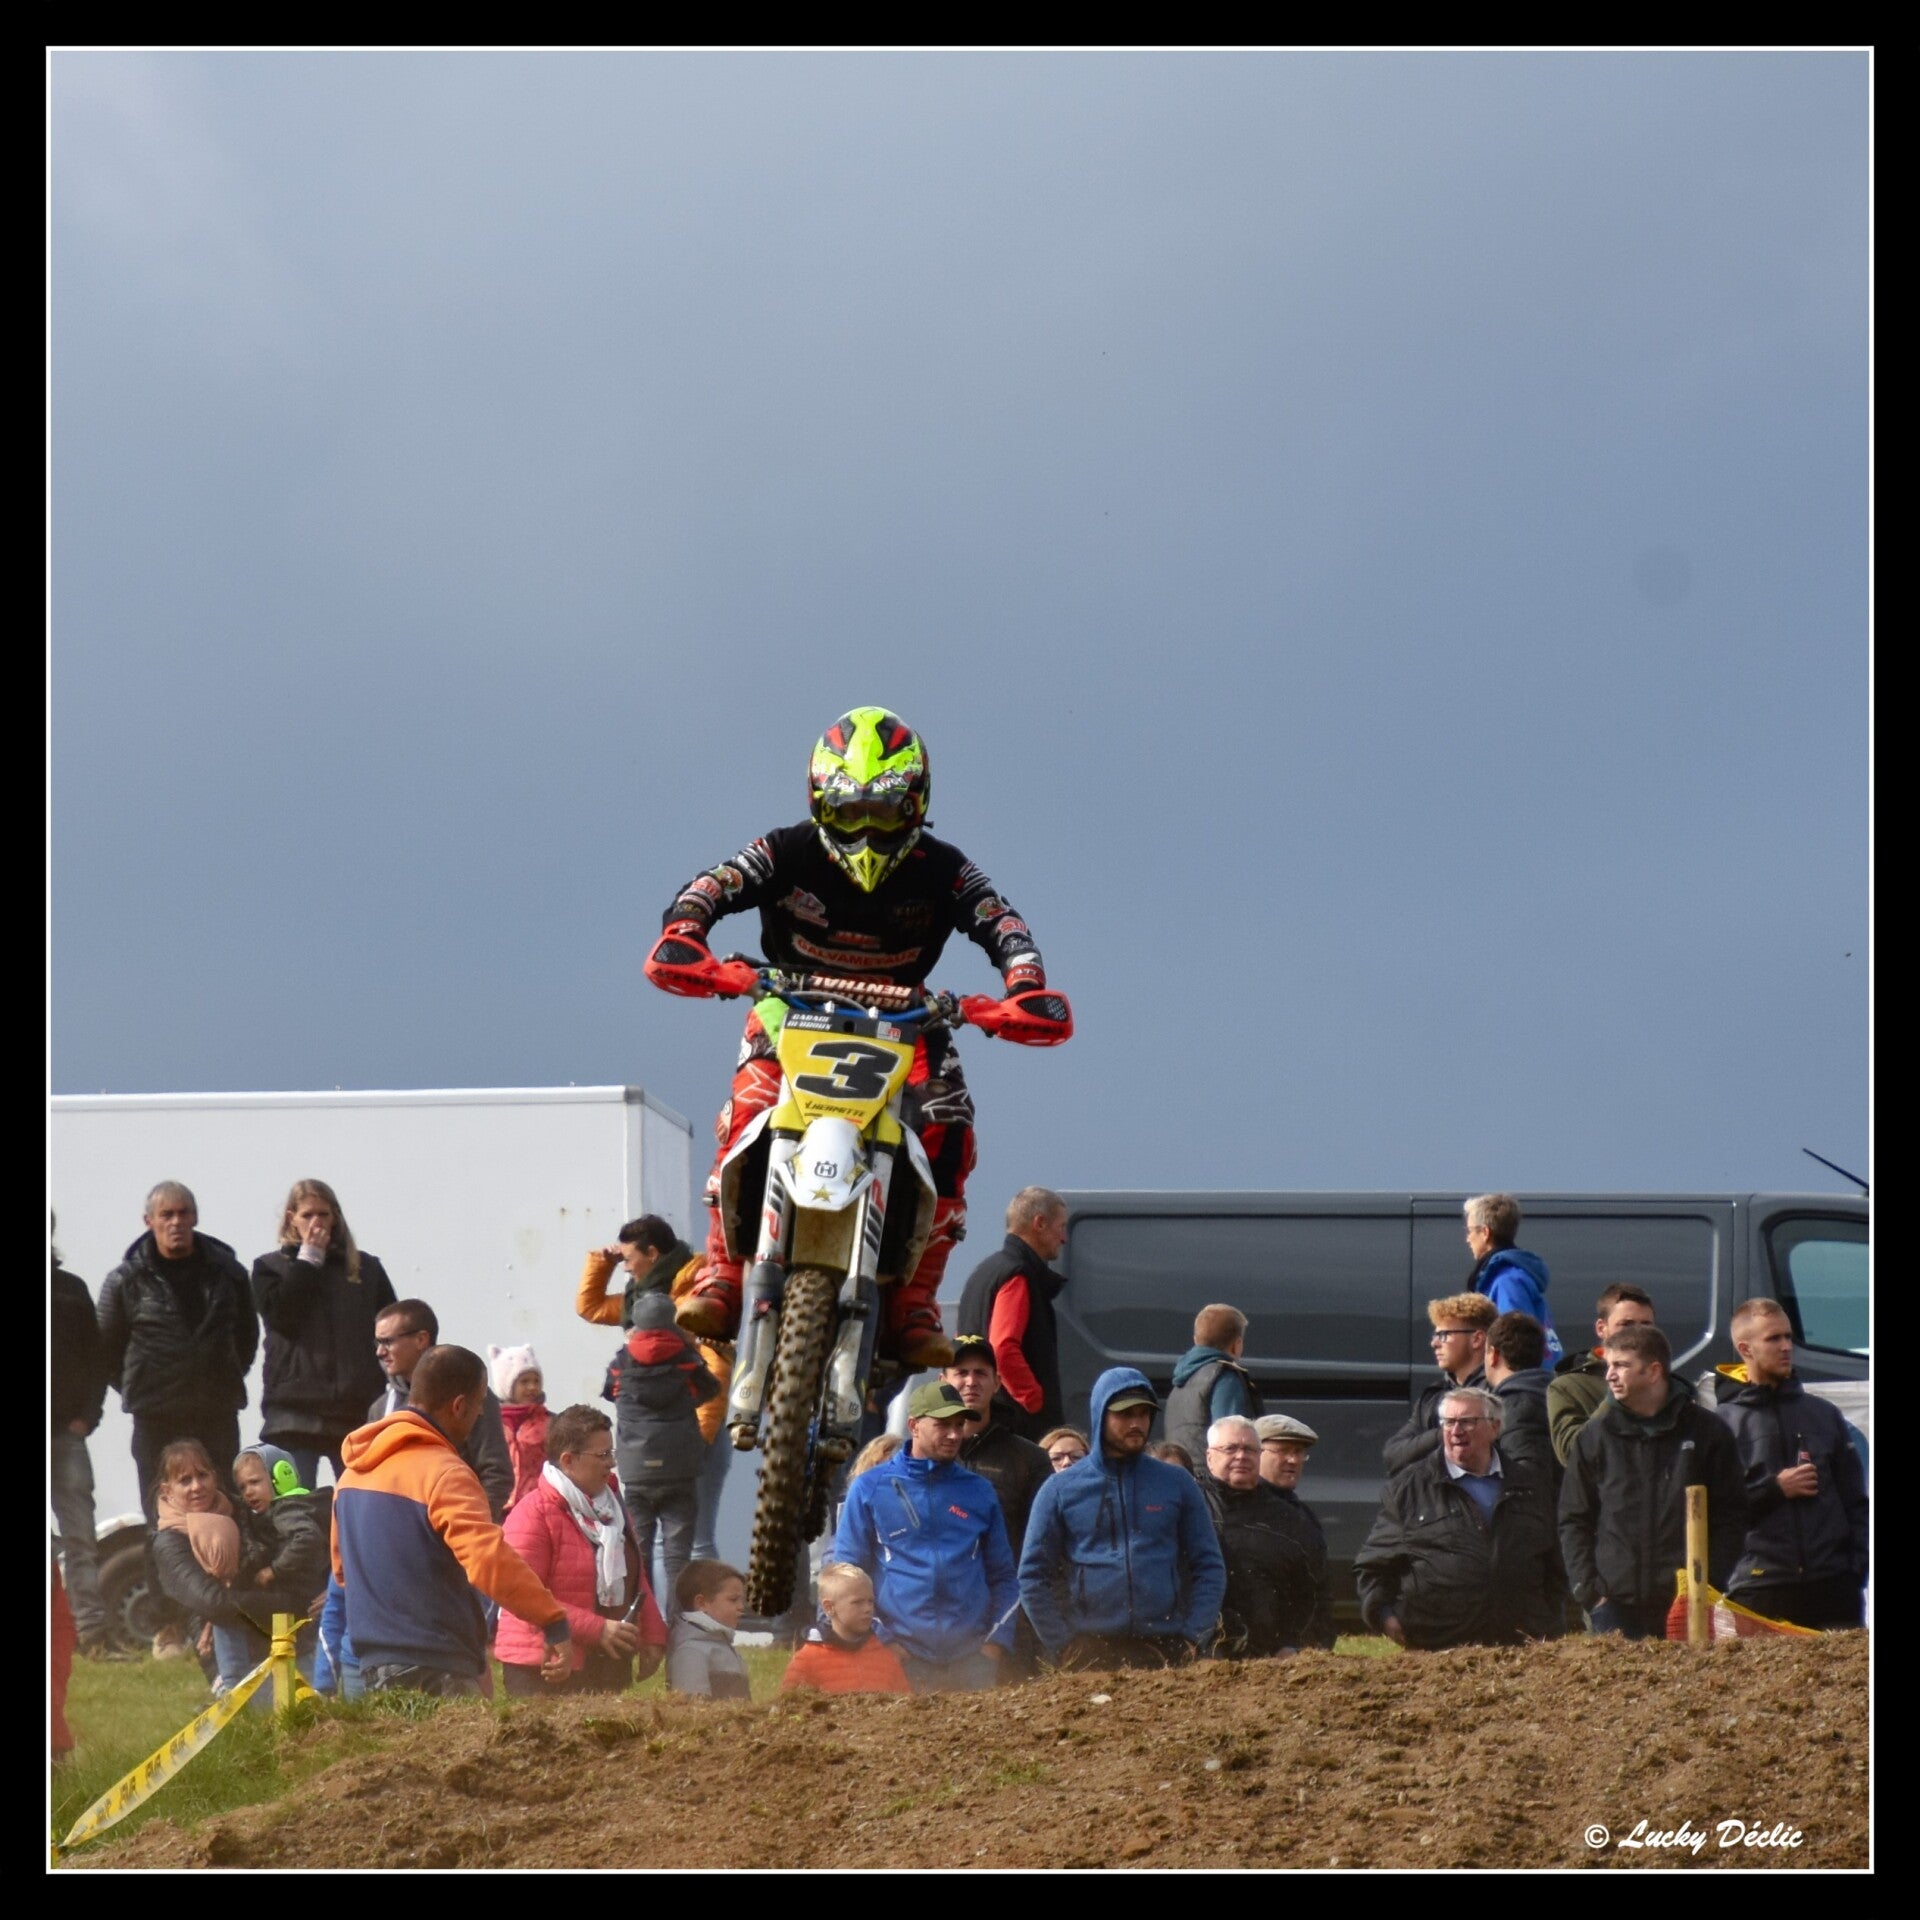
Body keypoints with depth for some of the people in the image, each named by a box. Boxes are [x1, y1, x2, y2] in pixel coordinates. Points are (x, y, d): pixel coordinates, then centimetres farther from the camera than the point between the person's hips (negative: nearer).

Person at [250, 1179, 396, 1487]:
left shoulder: (366, 1268, 13)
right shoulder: (270, 1268, 10)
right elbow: (280, 1316, -8)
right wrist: (308, 1261, -3)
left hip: (356, 1410, 2)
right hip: (295, 1406, -2)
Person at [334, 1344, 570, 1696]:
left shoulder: (354, 1471, 14)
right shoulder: (444, 1473, -14)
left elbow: (342, 1565, 24)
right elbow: (490, 1560, -25)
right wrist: (554, 1622, -21)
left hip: (374, 1666, 9)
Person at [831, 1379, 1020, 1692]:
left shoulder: (980, 1492, 12)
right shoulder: (870, 1489, 4)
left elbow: (1001, 1577, 15)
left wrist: (997, 1643, 1)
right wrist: (883, 1641, -6)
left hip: (972, 1657, 2)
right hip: (902, 1657, -2)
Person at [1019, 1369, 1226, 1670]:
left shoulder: (1177, 1484, 10)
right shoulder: (1061, 1490, 7)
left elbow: (1209, 1568, 10)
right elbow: (1033, 1578, 6)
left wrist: (1192, 1638, -2)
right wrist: (1063, 1646, -3)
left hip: (1166, 1650, 1)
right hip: (1090, 1653, -1)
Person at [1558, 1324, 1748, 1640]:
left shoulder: (1706, 1430, 5)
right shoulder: (1596, 1436, 9)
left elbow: (1731, 1515, 5)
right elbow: (1573, 1519, 11)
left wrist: (1712, 1584, -4)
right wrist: (1587, 1588, 0)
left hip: (1689, 1602, -1)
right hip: (1616, 1605, 1)